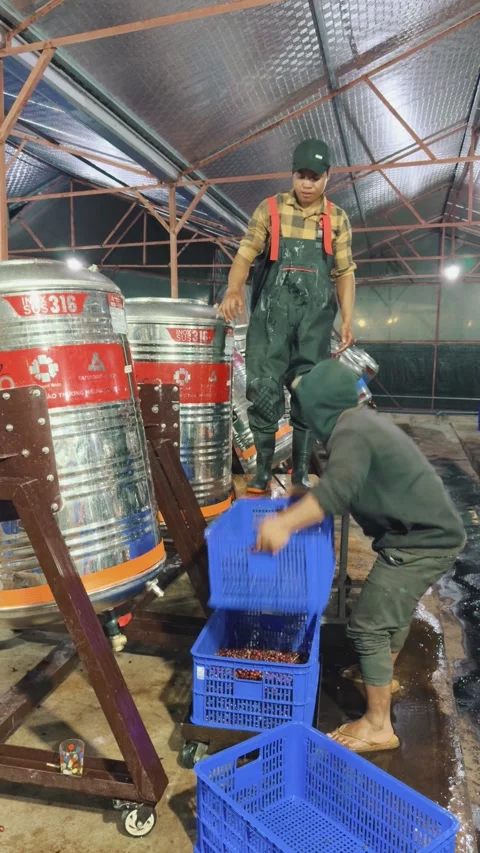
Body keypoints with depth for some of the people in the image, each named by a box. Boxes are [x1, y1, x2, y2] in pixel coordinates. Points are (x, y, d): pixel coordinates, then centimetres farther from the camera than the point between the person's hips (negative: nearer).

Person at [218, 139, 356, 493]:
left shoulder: (338, 219, 11)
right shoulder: (270, 209, 7)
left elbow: (345, 273, 9)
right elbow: (246, 254, 0)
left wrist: (348, 320, -1)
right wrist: (234, 290, -20)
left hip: (315, 317, 1)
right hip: (271, 311, -1)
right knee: (263, 388, -5)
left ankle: (301, 470, 14)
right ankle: (263, 469, 6)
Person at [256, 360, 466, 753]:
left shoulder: (351, 431, -20)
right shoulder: (363, 419, 12)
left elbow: (337, 490, -36)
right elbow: (345, 482, 21)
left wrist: (284, 524, -40)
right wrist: (297, 501, 19)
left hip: (421, 541, -11)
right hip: (433, 530, 11)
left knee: (367, 626, -4)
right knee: (396, 607, 27)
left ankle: (378, 726, 9)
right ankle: (383, 676, 48)